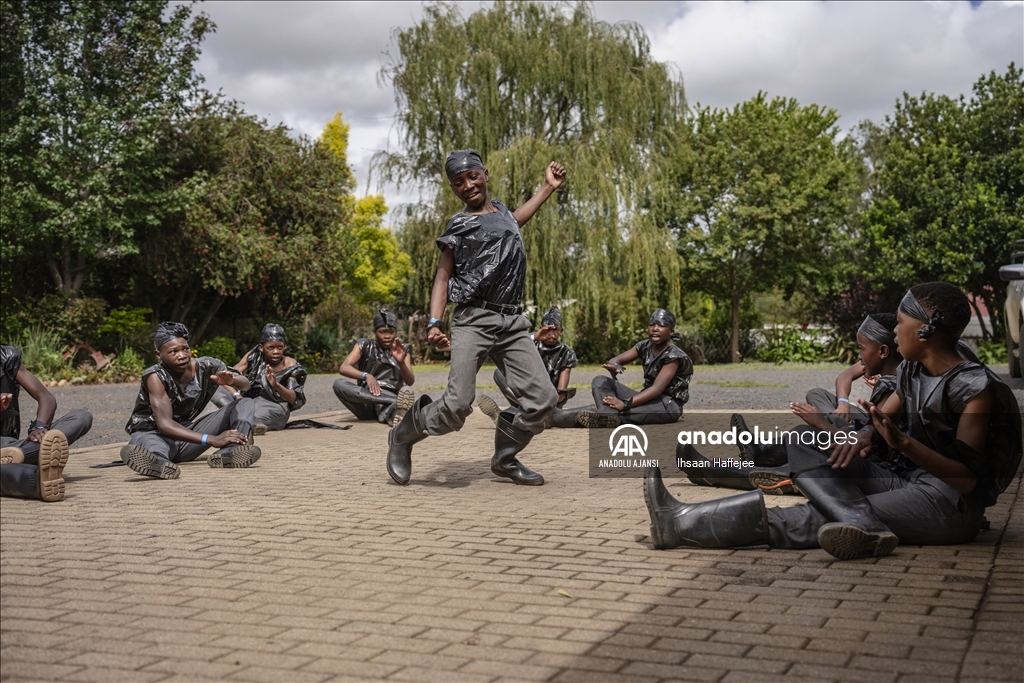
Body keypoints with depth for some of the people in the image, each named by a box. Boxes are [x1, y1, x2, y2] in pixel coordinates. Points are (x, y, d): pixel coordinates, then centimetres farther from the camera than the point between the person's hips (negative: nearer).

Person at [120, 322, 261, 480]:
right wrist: (212, 440, -42)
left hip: (186, 432, 5)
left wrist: (231, 380, -25)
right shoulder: (156, 376, -21)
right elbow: (164, 424, -31)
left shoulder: (206, 367, -7)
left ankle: (229, 452, -39)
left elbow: (245, 385, 2)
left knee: (246, 403, -9)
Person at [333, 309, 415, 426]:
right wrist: (366, 376, -28)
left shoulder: (403, 350, 10)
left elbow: (410, 381, -4)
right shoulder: (364, 346, 7)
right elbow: (343, 368, -8)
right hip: (366, 404, 0)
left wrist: (401, 362, -24)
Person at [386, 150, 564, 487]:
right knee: (458, 405, -18)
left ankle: (504, 458, 15)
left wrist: (549, 187, 42)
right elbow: (443, 275, -3)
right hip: (474, 320, -5)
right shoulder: (459, 224, 2)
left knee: (543, 397, -7)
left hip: (513, 323, 6)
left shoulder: (500, 210, 19)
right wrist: (434, 323, -17)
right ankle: (403, 435, 10)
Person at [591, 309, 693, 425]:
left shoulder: (674, 356, -16)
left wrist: (625, 404, -39)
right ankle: (609, 415, -37)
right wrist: (612, 365, -26)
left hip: (668, 406, -8)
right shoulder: (645, 347, 6)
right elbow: (617, 359, 3)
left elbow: (657, 389, -27)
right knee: (599, 381, -8)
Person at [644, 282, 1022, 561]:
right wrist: (866, 435, -13)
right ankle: (861, 525, -36)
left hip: (948, 505, -9)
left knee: (817, 519, -25)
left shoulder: (973, 386, -15)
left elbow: (966, 477, -20)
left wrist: (903, 443, -36)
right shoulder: (910, 371, 11)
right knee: (807, 441, -10)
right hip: (904, 481, 9)